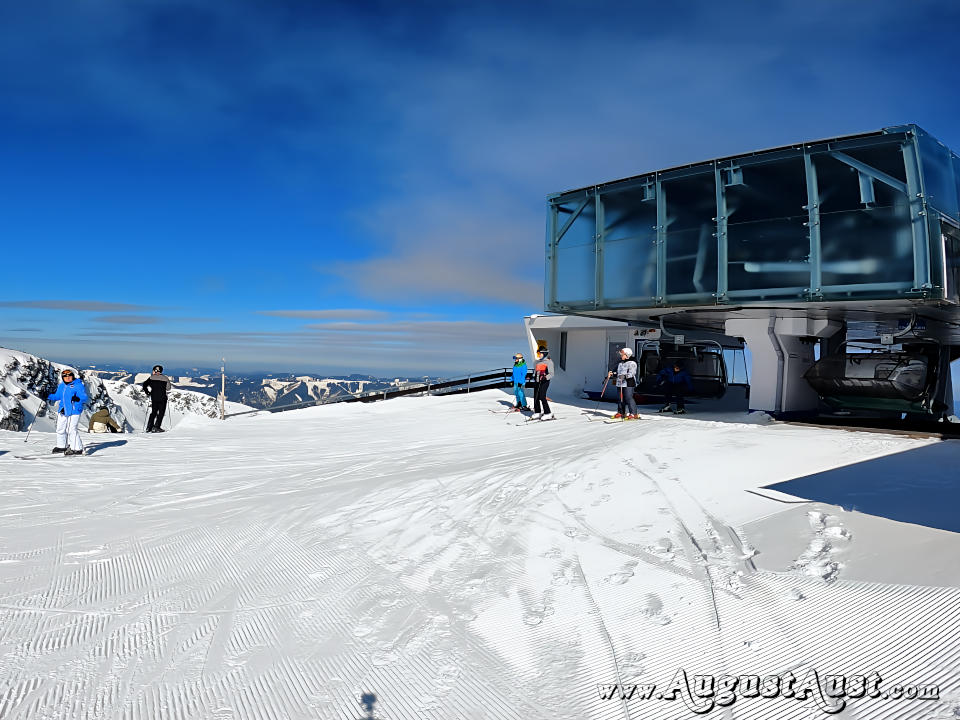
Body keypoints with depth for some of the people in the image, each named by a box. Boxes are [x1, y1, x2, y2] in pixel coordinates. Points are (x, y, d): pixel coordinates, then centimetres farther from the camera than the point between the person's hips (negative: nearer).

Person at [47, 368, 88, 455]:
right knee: (60, 429, 18)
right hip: (63, 411, 8)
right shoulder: (61, 386, 13)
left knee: (72, 430, -12)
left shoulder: (78, 385, -8)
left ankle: (77, 449, -7)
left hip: (74, 411, -8)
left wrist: (78, 398, -33)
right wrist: (49, 397, 10)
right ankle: (62, 446, 35)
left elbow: (84, 397, -14)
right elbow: (57, 395, 26)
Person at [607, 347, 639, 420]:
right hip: (620, 384, 9)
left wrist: (625, 376, -36)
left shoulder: (632, 363, -8)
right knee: (621, 398, 12)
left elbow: (631, 373, -20)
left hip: (628, 384, -9)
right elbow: (618, 372, 24)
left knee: (628, 398, -13)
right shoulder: (621, 363, 20)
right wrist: (611, 374, 7)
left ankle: (633, 414, -11)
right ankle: (621, 413, 22)